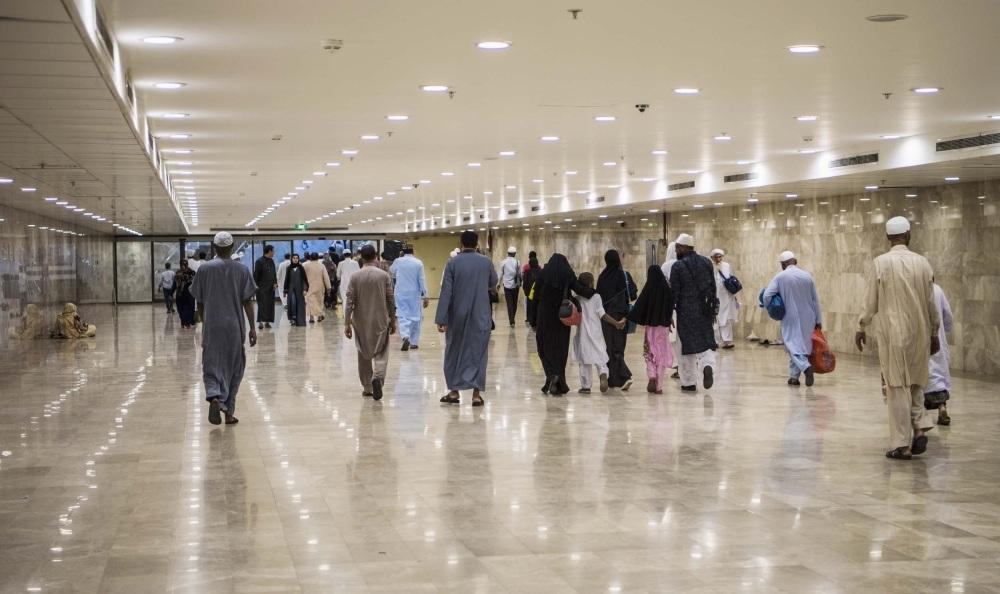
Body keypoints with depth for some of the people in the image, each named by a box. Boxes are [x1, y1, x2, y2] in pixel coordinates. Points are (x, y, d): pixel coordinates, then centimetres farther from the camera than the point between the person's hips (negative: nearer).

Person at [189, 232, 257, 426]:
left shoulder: (204, 269, 0)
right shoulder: (242, 270, -1)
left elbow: (199, 301, 5)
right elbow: (248, 301, -4)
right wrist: (252, 328, 0)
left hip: (211, 327, 0)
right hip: (235, 327, 0)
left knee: (212, 366, 3)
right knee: (233, 368, 12)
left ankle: (214, 397, -25)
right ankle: (229, 411, 15)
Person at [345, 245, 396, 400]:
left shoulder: (355, 277, -5)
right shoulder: (384, 275, -6)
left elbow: (349, 301, -6)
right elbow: (391, 300, -2)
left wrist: (347, 323, -2)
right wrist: (393, 320, 8)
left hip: (361, 322, 1)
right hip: (380, 321, -1)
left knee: (364, 354, 14)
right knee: (381, 353, 5)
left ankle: (367, 388, 18)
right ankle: (377, 377, -22)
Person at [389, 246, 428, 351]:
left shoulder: (398, 261, -4)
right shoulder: (418, 263, -8)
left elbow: (391, 272, 16)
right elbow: (422, 280, -7)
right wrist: (425, 296, -4)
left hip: (401, 293, 1)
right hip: (415, 294, -1)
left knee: (402, 316, 2)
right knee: (415, 317, 10)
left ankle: (405, 336, -22)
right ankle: (414, 342, 12)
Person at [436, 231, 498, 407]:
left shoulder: (453, 263, -8)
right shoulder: (486, 262, -2)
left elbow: (446, 291, -10)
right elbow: (493, 282, 15)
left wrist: (441, 318, -8)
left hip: (458, 315, -1)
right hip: (480, 316, 1)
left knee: (455, 352, 13)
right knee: (478, 353, 5)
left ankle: (454, 391, 15)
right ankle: (477, 394, 1)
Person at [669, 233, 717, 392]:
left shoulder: (678, 266, -9)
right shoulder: (706, 262, 6)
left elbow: (674, 292, -8)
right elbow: (713, 287, 11)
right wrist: (712, 308, 19)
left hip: (686, 311, -4)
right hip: (705, 310, 4)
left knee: (687, 344, 5)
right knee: (707, 341, 9)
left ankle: (689, 382, 10)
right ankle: (708, 365, -21)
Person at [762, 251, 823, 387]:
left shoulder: (780, 277, -7)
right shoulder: (807, 276, 3)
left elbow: (766, 296, -13)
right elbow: (815, 300, 6)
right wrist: (818, 320, 11)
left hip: (791, 318, -4)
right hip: (807, 318, 4)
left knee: (793, 346, -4)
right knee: (803, 345, 13)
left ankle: (806, 367, -30)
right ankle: (794, 376, 13)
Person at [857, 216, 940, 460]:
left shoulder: (881, 262, -7)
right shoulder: (922, 263, 2)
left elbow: (872, 302, -3)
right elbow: (931, 303, 7)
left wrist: (862, 327, 11)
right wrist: (934, 334, 18)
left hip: (893, 332, -3)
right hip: (920, 332, 3)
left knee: (897, 387, 1)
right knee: (914, 383, 18)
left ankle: (902, 445, 1)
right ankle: (920, 428, 0)